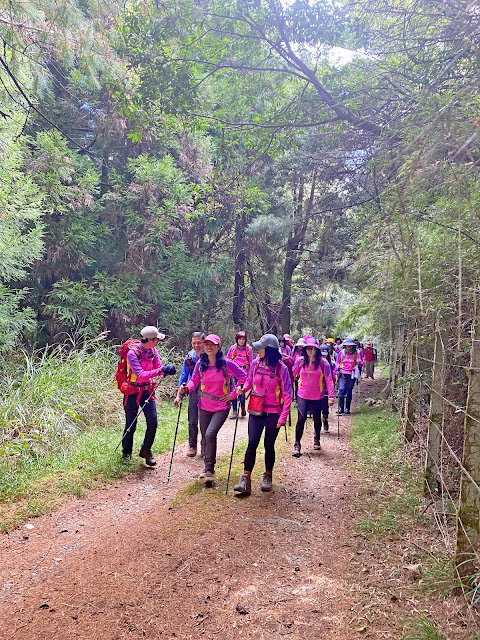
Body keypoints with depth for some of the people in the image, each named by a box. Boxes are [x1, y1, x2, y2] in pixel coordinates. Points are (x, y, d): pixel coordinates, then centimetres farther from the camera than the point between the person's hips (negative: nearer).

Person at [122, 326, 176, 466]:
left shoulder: (153, 350, -1)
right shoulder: (132, 353, -21)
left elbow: (159, 369, -1)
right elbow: (140, 375, -30)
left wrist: (167, 371, -24)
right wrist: (160, 370, -38)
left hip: (148, 391, 5)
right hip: (133, 392, -5)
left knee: (153, 422, -3)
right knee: (131, 425, 5)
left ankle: (146, 451, 19)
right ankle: (126, 452, 29)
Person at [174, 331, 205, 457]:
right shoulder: (189, 356, 1)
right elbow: (183, 376, 7)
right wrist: (178, 395, 4)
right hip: (194, 390, 2)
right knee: (192, 421, 5)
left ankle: (204, 447, 19)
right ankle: (192, 446, 20)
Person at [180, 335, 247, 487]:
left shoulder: (226, 363, -12)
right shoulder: (200, 364, -2)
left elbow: (244, 377, -6)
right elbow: (194, 380, 2)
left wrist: (232, 395, -8)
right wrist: (187, 388, -19)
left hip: (221, 407, -4)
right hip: (204, 406, 4)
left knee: (210, 434, -20)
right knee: (205, 436, 12)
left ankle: (209, 470, -7)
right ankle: (208, 467, 32)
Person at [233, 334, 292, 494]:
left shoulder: (281, 369, -12)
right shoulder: (256, 363, 0)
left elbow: (287, 395, -10)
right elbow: (250, 381, 17)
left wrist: (283, 417, -15)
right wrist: (242, 389, -2)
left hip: (273, 413, -2)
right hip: (256, 411, 3)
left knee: (269, 445, 8)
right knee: (252, 443, -5)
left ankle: (268, 477, 29)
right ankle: (245, 480, -2)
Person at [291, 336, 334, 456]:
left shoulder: (323, 363, -8)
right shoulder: (301, 361, -3)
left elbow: (329, 380, -9)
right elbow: (292, 374, 4)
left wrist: (331, 396, -15)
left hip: (318, 397, 0)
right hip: (302, 396, 0)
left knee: (317, 419, 15)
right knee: (301, 418, -11)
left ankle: (317, 439, 43)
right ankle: (297, 445, 3)